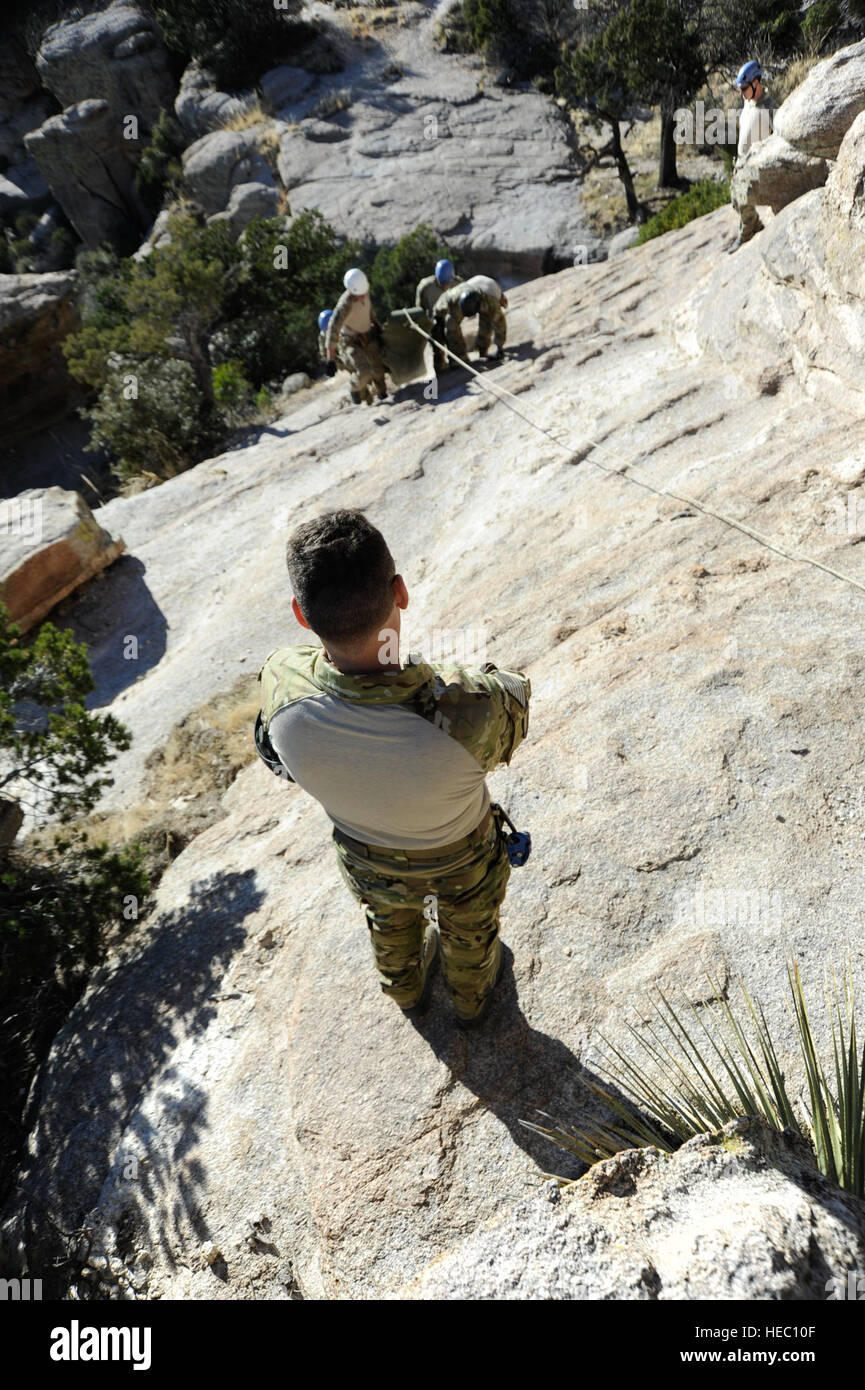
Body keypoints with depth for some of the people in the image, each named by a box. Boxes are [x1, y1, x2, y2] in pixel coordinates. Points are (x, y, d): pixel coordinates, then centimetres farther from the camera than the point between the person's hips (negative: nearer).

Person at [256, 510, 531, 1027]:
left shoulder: (279, 686, -38)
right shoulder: (472, 711, -47)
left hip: (368, 858, 2)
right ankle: (472, 997, 68)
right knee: (468, 929, 35)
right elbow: (519, 693, -20)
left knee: (390, 923, 38)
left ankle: (408, 990, 71)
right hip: (460, 858, -2)